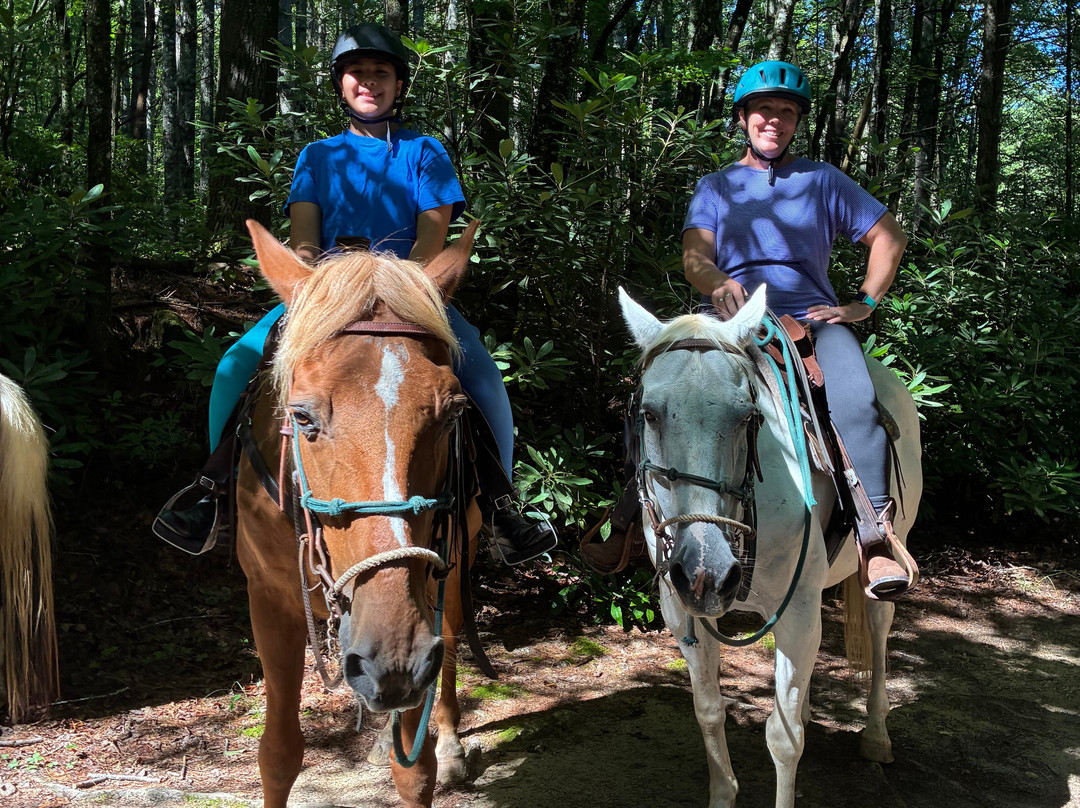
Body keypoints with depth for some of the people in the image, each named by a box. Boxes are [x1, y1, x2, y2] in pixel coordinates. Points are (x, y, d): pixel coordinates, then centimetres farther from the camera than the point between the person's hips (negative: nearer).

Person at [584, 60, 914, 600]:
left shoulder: (823, 180, 18)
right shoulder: (716, 187, 18)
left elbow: (890, 237, 17)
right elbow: (694, 258, 2)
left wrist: (864, 304, 4)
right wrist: (717, 282, -22)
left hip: (812, 317, -1)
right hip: (731, 321, 1)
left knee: (855, 401, -32)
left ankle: (875, 537, -29)